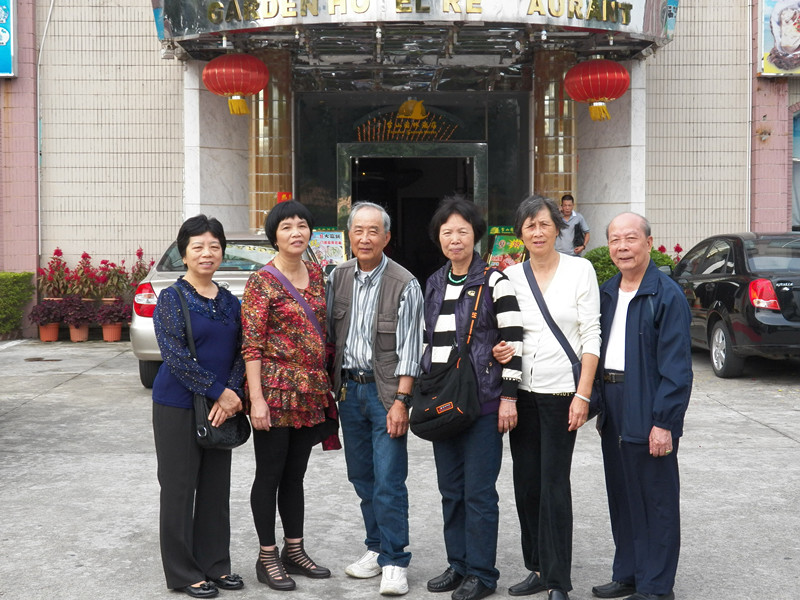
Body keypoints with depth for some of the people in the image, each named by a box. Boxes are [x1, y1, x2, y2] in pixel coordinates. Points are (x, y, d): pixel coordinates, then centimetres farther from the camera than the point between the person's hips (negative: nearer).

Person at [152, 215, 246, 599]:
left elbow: (240, 351, 6)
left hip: (221, 407, 5)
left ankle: (215, 564, 24)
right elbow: (175, 356, -15)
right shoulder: (171, 299, -7)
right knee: (179, 487, 3)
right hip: (178, 406, -5)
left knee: (217, 487, 11)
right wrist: (219, 391, -16)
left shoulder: (230, 302, 9)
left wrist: (232, 393, -11)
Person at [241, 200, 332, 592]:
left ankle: (294, 551, 26)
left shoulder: (316, 273, 9)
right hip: (276, 391, -6)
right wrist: (257, 399, -18)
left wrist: (326, 383, 11)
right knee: (270, 475, 4)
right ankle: (267, 557, 15)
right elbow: (252, 345, -13)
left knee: (295, 474, 15)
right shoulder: (262, 282, -9)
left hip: (311, 392, 6)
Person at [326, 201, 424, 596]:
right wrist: (329, 388, 9)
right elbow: (328, 333, 13)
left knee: (389, 482, -6)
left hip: (386, 390, -5)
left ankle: (395, 562, 5)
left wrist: (401, 400, -15)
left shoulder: (404, 285, -8)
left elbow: (409, 348, -10)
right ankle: (377, 549, 26)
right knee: (362, 478, 12)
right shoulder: (337, 278, 6)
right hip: (349, 388, 5)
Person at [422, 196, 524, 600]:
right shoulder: (434, 284, 12)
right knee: (451, 489, 12)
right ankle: (457, 565, 24)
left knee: (478, 491, -1)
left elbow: (513, 341, -10)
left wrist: (508, 397, -13)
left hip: (483, 401, -6)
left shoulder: (494, 281, -7)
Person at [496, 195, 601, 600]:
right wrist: (499, 350, -9)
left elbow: (591, 336, -5)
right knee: (526, 482, 7)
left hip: (561, 393, -4)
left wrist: (583, 394, -11)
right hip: (523, 392, 4)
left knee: (554, 482, -3)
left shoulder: (580, 270, -2)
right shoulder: (511, 277, 7)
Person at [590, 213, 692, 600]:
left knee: (655, 500, 2)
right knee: (621, 496, 15)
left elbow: (676, 367, -15)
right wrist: (600, 404, 10)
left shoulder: (667, 295, -11)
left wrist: (664, 422, -19)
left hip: (648, 416, -7)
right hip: (614, 413, 7)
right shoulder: (606, 293, 11)